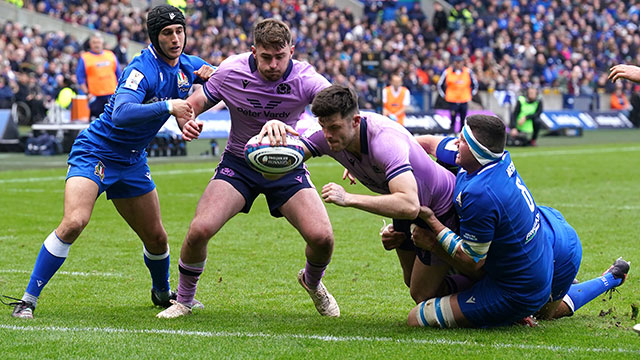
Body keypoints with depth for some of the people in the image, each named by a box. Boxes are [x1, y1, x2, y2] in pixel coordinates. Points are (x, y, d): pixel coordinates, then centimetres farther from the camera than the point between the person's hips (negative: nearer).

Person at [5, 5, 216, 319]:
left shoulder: (185, 66, 0)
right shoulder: (142, 69, -23)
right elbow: (121, 113, -38)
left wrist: (210, 72, -3)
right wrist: (167, 106, -44)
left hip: (132, 161, 7)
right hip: (95, 152, -7)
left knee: (156, 238, 11)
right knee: (74, 222, -25)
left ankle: (162, 293, 41)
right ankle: (28, 300, -18)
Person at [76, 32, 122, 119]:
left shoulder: (111, 55, 13)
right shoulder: (85, 58, 2)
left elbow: (118, 75, 17)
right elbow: (80, 78, 0)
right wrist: (87, 92, -8)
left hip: (112, 95, 3)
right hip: (96, 97, -3)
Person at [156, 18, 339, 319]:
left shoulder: (304, 78, -20)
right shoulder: (230, 71, -16)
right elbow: (193, 104, -4)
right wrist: (187, 122, -29)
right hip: (238, 162, 0)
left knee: (322, 237, -17)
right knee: (200, 229, -21)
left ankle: (312, 283, 21)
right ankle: (184, 300, 6)